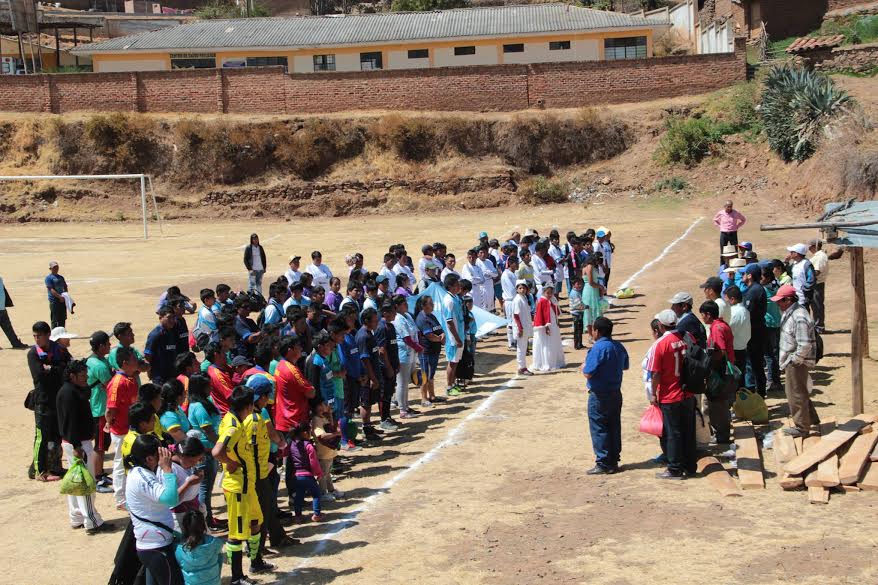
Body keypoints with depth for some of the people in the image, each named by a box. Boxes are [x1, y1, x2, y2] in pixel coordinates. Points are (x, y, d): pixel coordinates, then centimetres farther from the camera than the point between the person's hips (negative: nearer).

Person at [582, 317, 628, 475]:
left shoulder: (598, 348, -20)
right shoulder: (619, 347, 6)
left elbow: (588, 373, -22)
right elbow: (625, 366, 21)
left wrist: (583, 366, -2)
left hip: (599, 395, -8)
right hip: (616, 393, 8)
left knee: (599, 429, 0)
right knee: (614, 428, 13)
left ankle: (603, 464, 1)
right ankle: (613, 461, 19)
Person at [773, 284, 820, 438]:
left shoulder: (799, 317, -25)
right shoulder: (790, 313, 7)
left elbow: (805, 345, -29)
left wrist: (793, 361, -20)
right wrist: (785, 362, 17)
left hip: (797, 363, -10)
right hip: (792, 359, 10)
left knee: (796, 394, 2)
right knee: (800, 392, 23)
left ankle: (802, 427, 14)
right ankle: (811, 418, 39)